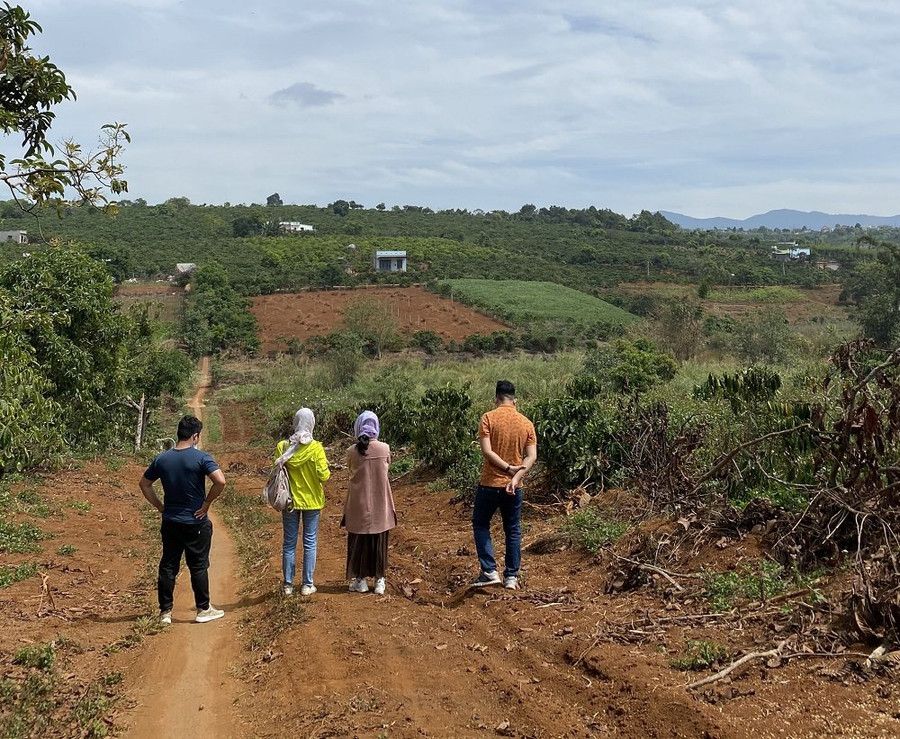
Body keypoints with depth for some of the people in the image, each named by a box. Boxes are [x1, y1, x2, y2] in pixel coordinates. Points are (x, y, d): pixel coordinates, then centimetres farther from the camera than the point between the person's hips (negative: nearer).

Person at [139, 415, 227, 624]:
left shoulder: (162, 459, 1)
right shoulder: (200, 458, -13)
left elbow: (144, 484, 11)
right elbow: (220, 481, -24)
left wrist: (159, 506, 13)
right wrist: (207, 503, -11)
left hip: (170, 523, 4)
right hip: (196, 523, -4)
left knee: (168, 566, 11)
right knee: (198, 567, 7)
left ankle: (165, 611, 16)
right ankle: (203, 609, 16)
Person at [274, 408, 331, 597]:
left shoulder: (282, 447, -8)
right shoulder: (316, 448, -14)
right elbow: (324, 476, -14)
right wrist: (327, 469, 6)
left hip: (290, 501, 2)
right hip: (312, 501, -2)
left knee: (289, 543, 11)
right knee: (310, 542, 9)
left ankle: (288, 585, 16)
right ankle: (307, 585, 13)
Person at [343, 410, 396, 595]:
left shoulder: (352, 451, -12)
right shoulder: (384, 449, -10)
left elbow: (350, 469, 4)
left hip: (359, 504, -1)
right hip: (380, 504, 1)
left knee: (358, 542, 12)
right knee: (379, 542, 12)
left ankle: (360, 580, 16)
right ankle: (379, 581, 15)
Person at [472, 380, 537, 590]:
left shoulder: (489, 418, -9)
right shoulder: (526, 423, 2)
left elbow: (487, 451, -17)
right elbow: (531, 457, -6)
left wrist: (509, 468, -11)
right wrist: (516, 477, -14)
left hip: (490, 483, -3)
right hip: (514, 487, 3)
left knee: (480, 524, 13)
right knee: (513, 530, 13)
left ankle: (490, 572, 5)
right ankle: (511, 576, 15)